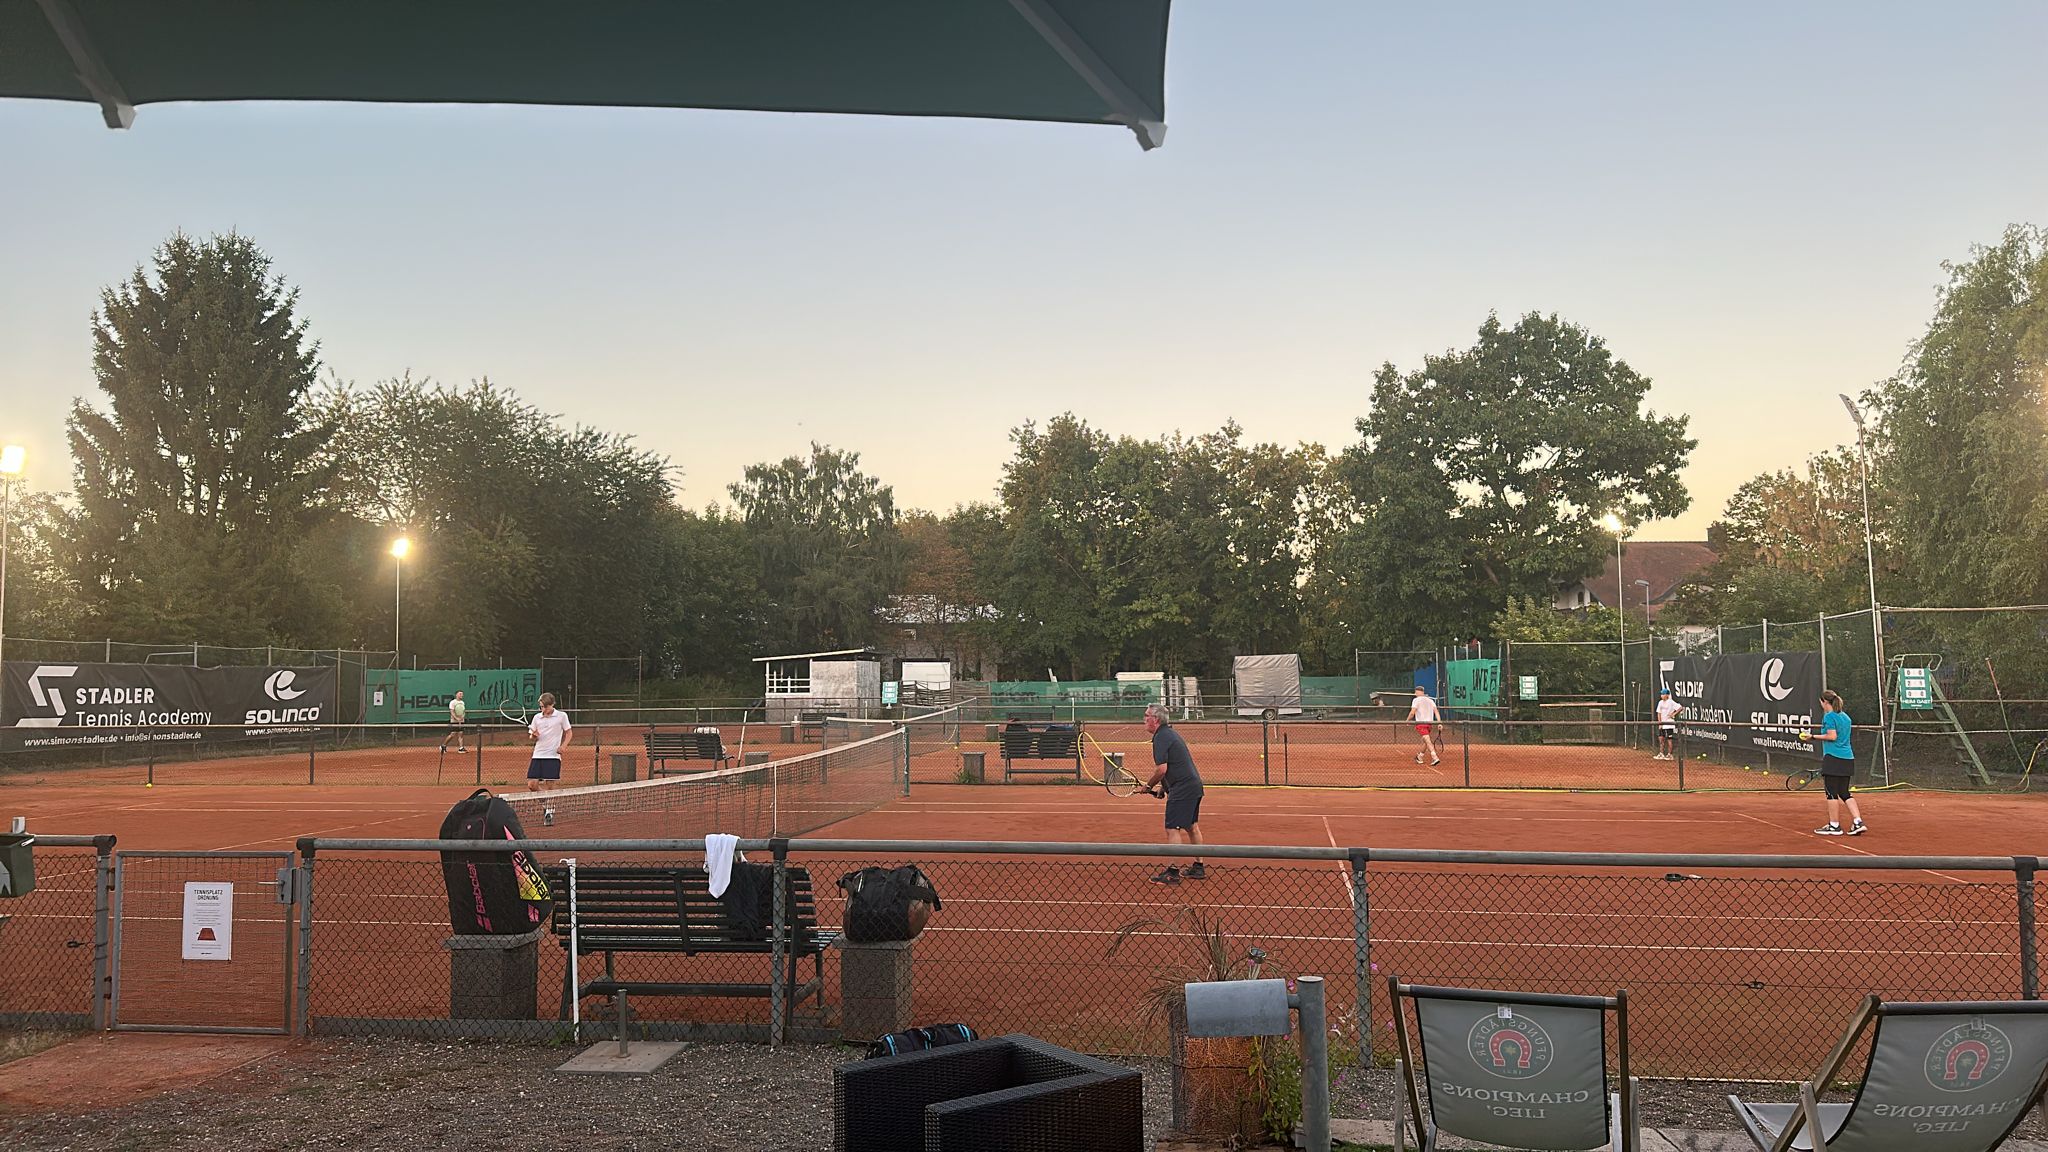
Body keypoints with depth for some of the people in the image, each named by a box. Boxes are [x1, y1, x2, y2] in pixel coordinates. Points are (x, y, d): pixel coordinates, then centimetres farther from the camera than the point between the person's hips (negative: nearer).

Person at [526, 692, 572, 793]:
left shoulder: (562, 716, 1)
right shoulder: (537, 717, 9)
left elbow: (568, 732, 6)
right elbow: (531, 737, 14)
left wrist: (563, 746, -10)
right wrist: (534, 736, -10)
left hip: (553, 755, -3)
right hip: (538, 755, 3)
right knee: (531, 785, -4)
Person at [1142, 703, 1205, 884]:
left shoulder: (1161, 738, -15)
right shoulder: (1171, 733, 16)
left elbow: (1161, 769, -22)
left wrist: (1149, 785, -5)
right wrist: (1163, 787, 19)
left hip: (1182, 789, -10)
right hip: (1195, 784, 10)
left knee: (1172, 829, -7)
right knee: (1192, 827, 17)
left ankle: (1173, 872, -6)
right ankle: (1198, 868, 25)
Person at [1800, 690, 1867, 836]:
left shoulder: (1828, 716, -8)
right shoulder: (1845, 716, 16)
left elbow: (1832, 736, -16)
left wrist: (1813, 736, -9)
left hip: (1833, 758, -8)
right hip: (1848, 758, 8)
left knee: (1832, 793, -2)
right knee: (1844, 792, 12)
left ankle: (1834, 826, 1)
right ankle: (1858, 822, 2)